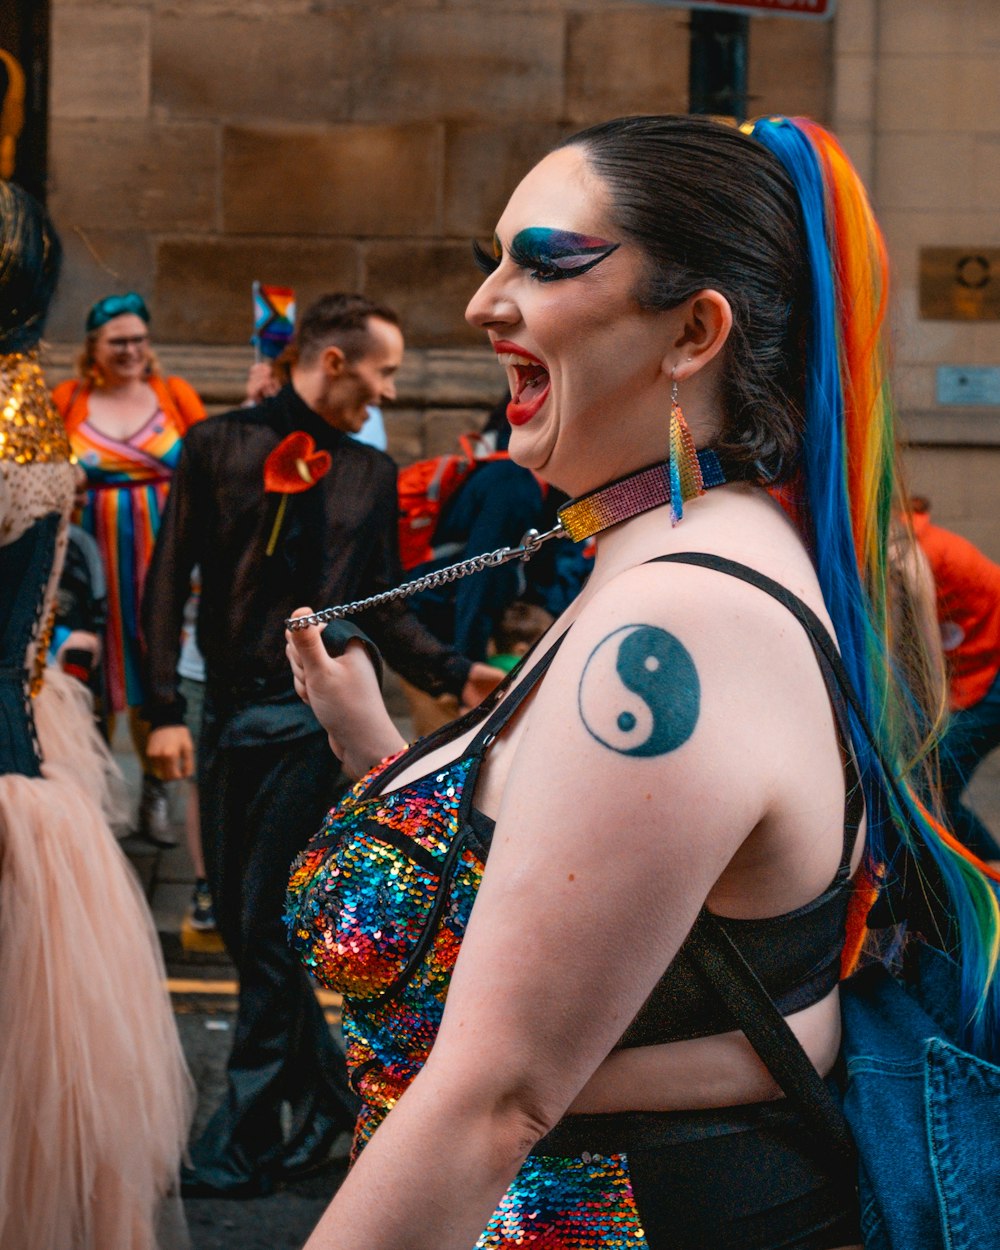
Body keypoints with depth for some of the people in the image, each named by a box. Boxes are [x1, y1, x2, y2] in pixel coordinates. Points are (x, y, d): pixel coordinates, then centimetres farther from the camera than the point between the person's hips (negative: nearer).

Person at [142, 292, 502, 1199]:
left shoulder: (371, 474, 10)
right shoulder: (219, 446, 5)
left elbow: (381, 607, 13)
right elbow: (169, 579, 3)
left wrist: (454, 672, -1)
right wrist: (165, 706, -5)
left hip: (314, 710, -1)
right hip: (228, 711, 2)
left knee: (272, 927, -6)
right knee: (240, 919, 7)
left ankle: (243, 1146, 0)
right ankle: (330, 1095, 23)